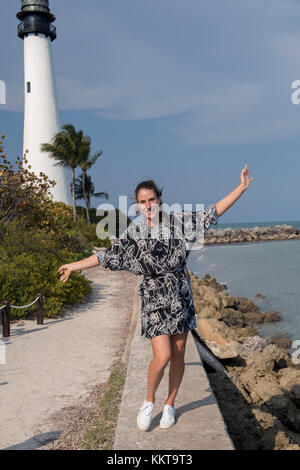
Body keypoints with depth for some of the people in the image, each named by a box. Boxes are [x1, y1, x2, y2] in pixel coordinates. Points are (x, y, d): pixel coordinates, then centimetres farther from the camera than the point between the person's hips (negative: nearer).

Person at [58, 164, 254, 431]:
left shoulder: (178, 221, -1)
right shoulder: (134, 233, -1)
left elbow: (212, 213, 1)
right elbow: (108, 255, 5)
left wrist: (242, 187, -2)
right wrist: (75, 266, 7)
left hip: (180, 293, 2)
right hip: (154, 297, -2)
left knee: (178, 356, 7)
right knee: (162, 357, -11)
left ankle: (170, 405, 27)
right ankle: (149, 402, 16)